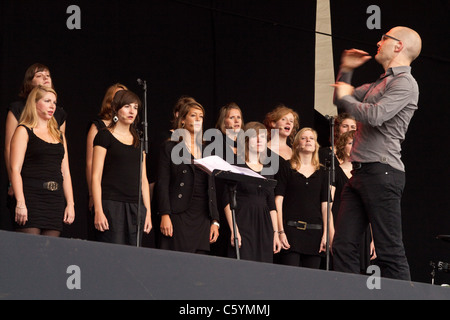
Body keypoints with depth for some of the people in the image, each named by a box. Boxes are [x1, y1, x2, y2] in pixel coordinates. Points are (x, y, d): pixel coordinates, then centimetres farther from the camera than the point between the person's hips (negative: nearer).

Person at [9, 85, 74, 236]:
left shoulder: (59, 135, 21)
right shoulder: (24, 131, 3)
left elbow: (65, 172, 20)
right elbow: (15, 169, -6)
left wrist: (70, 203, 11)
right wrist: (20, 203, -16)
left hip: (55, 200, 6)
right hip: (31, 196, -6)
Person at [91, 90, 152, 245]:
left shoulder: (139, 141, 18)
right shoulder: (105, 136, 1)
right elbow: (96, 176, -4)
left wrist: (148, 212, 11)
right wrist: (98, 211, -13)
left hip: (136, 209, 5)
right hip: (111, 205, -5)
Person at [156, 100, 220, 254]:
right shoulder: (170, 147, 5)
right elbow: (162, 183, -3)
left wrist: (215, 221, 11)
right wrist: (165, 215, -13)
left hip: (202, 217, 5)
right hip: (178, 216, -4)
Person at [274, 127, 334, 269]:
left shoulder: (322, 172, 16)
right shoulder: (286, 169, 7)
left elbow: (325, 205, 11)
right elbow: (278, 200, 1)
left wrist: (326, 234, 1)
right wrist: (280, 231, -9)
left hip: (314, 231, 3)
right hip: (291, 229, -3)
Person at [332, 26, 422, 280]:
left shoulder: (405, 83, -7)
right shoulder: (380, 84, 23)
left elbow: (374, 116, -20)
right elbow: (341, 101, 32)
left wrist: (346, 97, -4)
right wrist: (346, 70, 21)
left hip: (382, 171, -9)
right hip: (361, 172, 9)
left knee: (390, 251, -11)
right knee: (344, 247, 2)